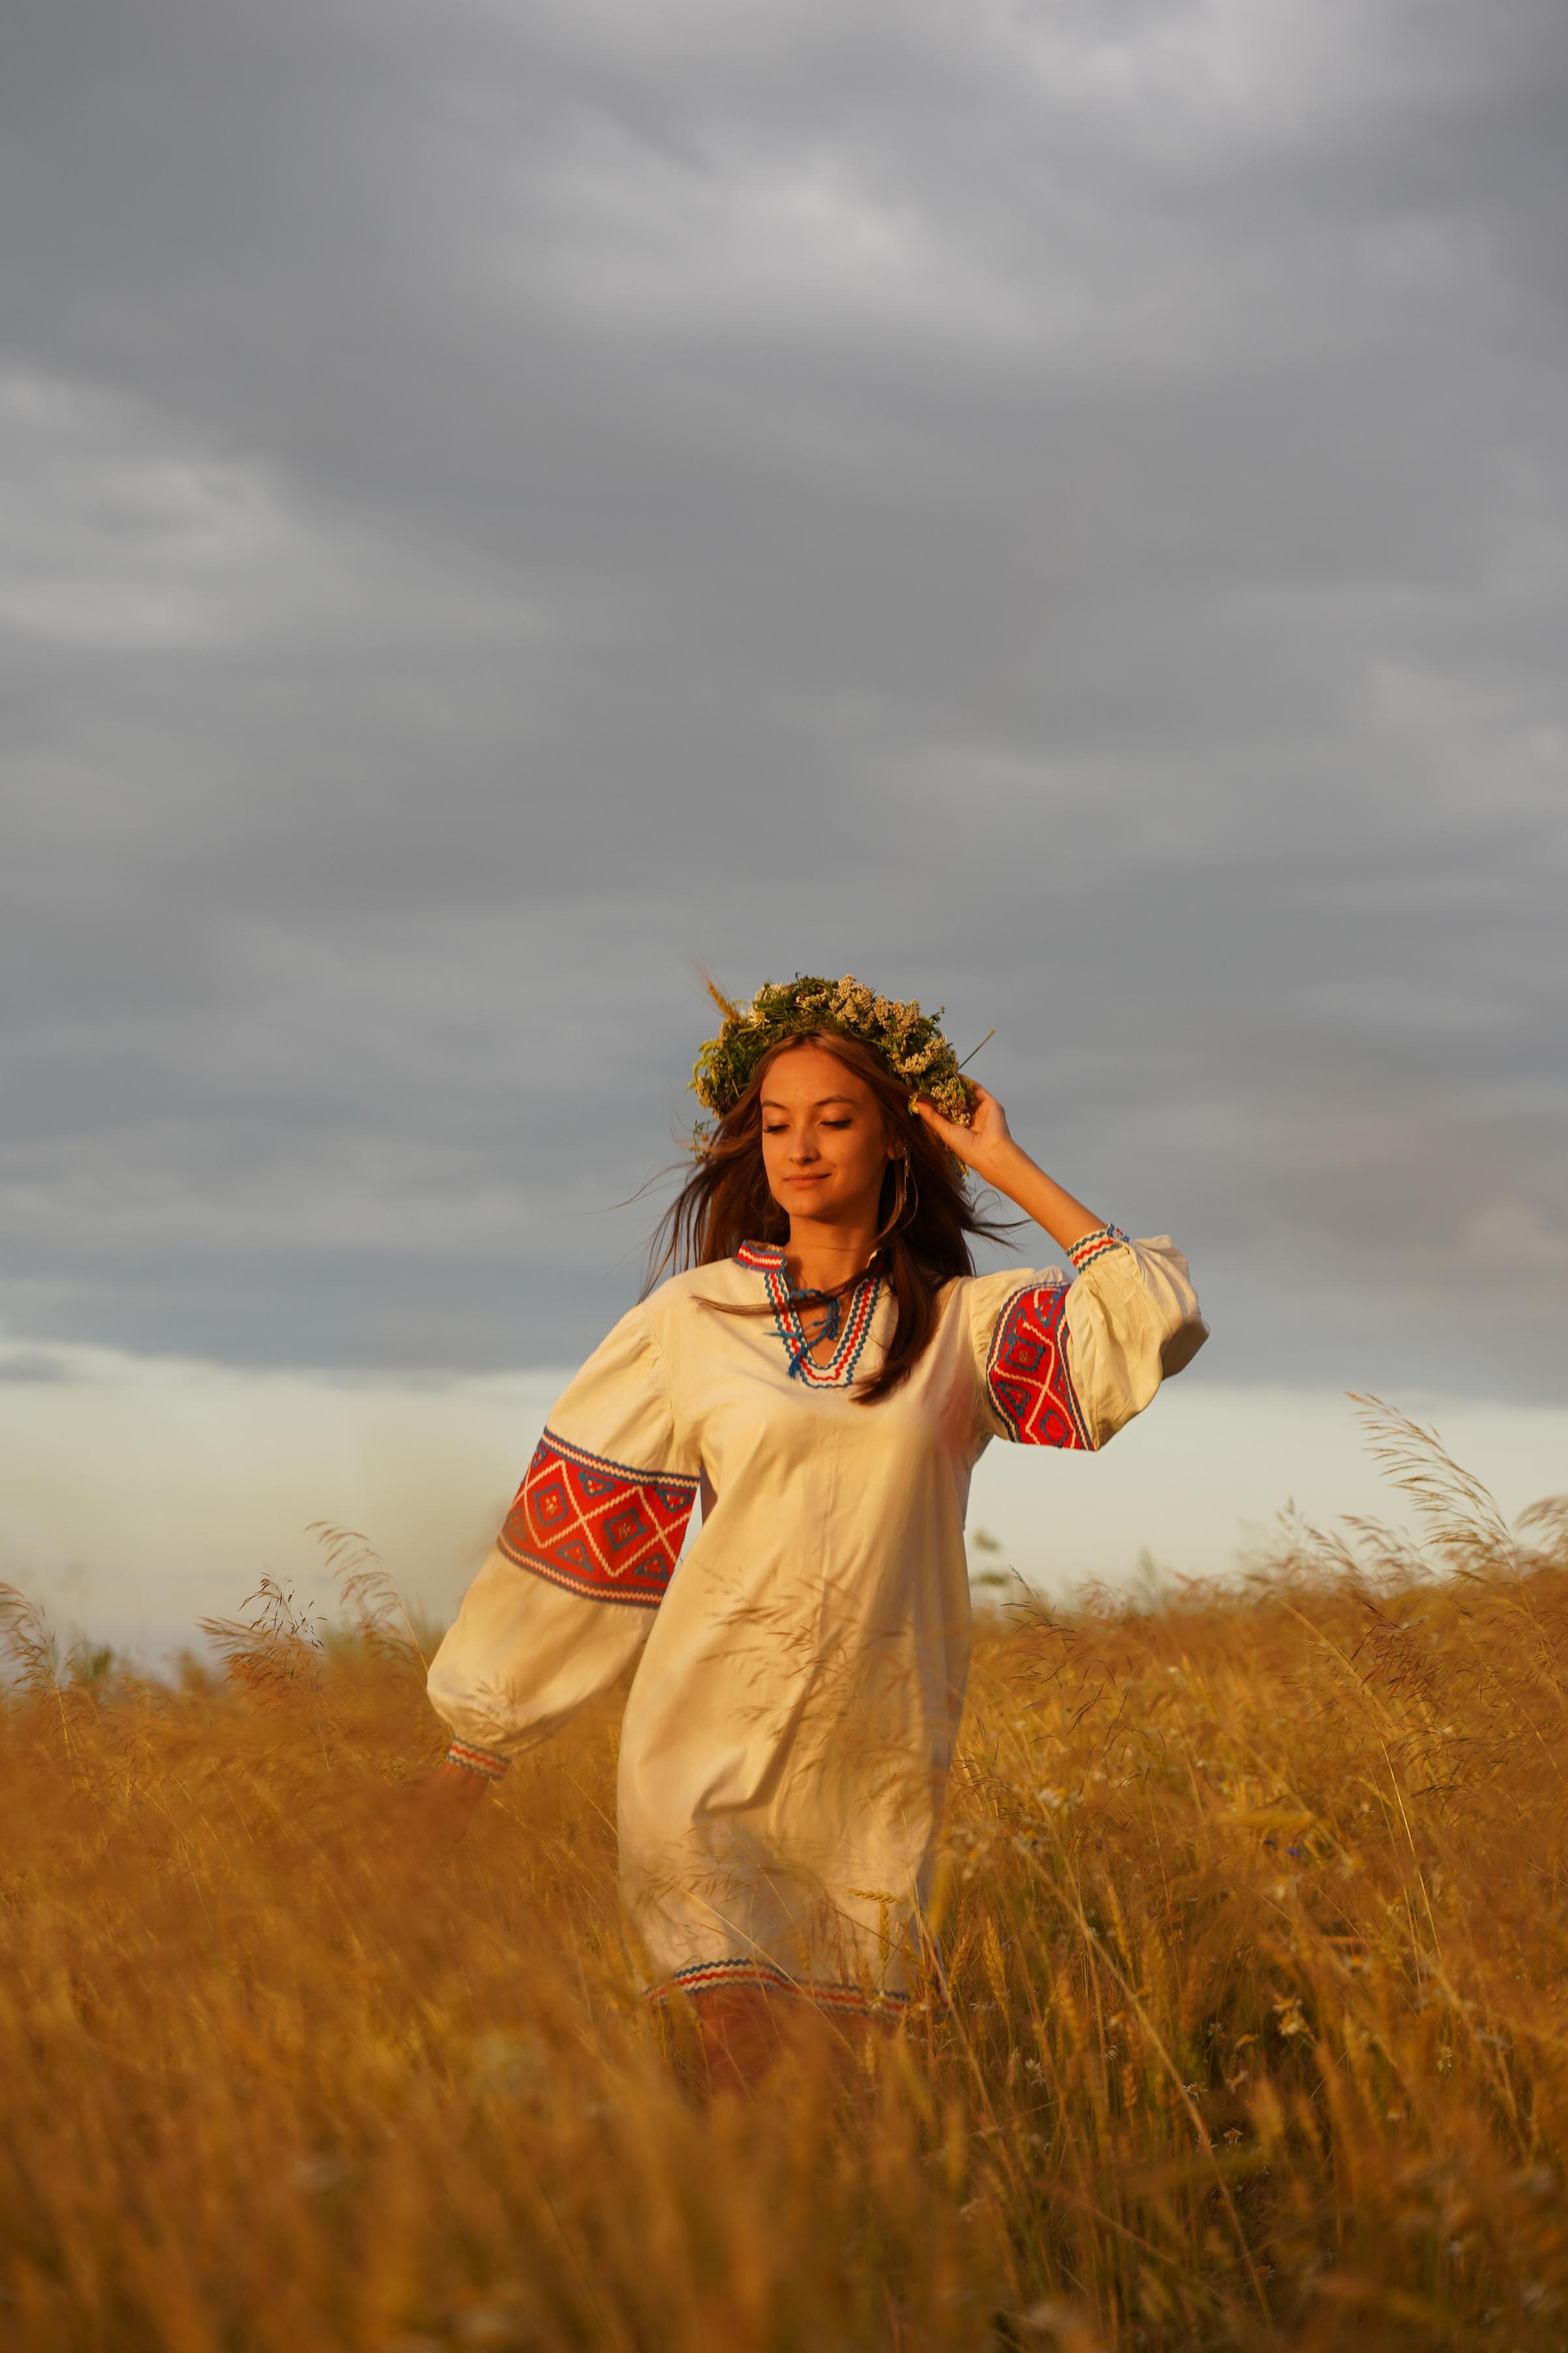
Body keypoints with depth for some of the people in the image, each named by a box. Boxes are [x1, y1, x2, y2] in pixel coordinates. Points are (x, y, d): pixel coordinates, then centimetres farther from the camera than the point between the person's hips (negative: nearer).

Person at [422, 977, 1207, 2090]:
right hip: (714, 1736, -1)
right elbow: (579, 1530, 10)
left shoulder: (964, 1327, 7)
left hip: (874, 1755, 1)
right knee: (740, 2050, -19)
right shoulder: (693, 1319, 7)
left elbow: (1157, 1322, -8)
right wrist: (476, 1747, 11)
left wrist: (1009, 1167, -2)